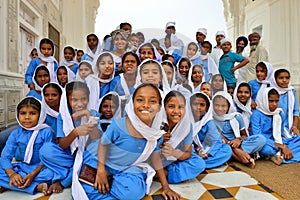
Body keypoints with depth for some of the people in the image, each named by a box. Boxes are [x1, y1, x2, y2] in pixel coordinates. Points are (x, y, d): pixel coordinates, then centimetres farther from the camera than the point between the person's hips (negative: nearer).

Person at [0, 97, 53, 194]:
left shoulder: (46, 132, -11)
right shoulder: (15, 134, -1)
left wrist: (33, 174, -25)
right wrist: (12, 173, -25)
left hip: (39, 168, -3)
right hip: (20, 167, 3)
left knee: (50, 173, -33)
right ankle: (36, 187, -26)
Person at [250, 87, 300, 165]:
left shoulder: (278, 114, 8)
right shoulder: (256, 114, -11)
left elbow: (281, 135, 10)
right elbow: (257, 136, -19)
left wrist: (284, 146, -12)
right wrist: (281, 146, -20)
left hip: (276, 143, 6)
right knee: (263, 145, -39)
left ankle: (278, 155, -18)